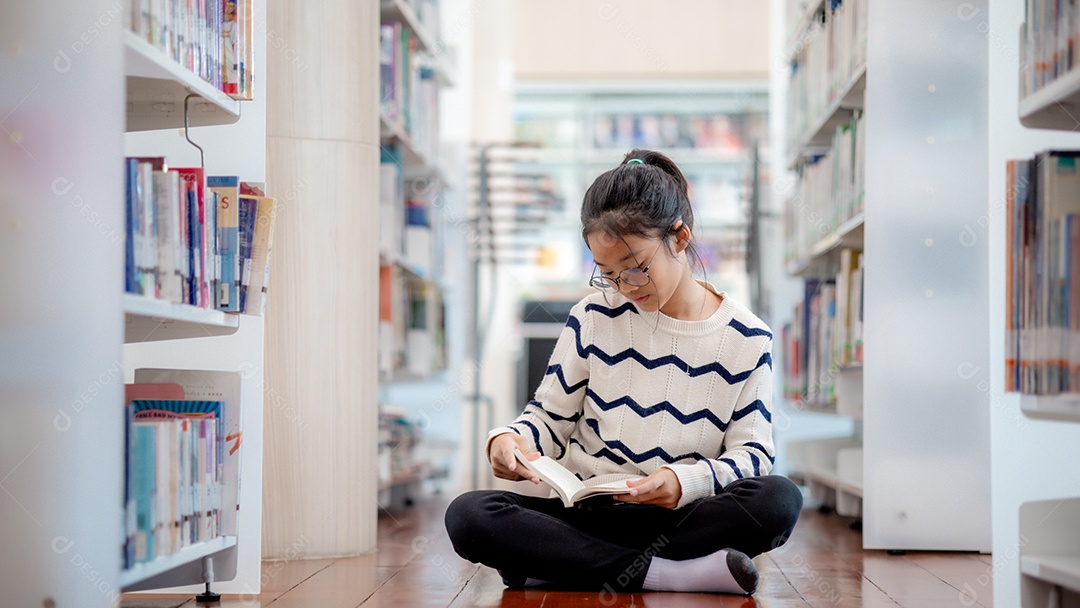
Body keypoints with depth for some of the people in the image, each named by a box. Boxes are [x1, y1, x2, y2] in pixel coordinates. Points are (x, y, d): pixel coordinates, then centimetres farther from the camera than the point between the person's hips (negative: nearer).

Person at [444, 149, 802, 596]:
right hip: (582, 511, 1)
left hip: (677, 518, -1)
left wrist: (688, 481, -22)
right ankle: (662, 573, -33)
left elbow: (753, 453, 0)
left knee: (780, 500, -32)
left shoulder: (747, 340, 2)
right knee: (468, 516, -27)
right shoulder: (594, 318, 6)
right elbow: (550, 417, 12)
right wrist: (508, 439, -13)